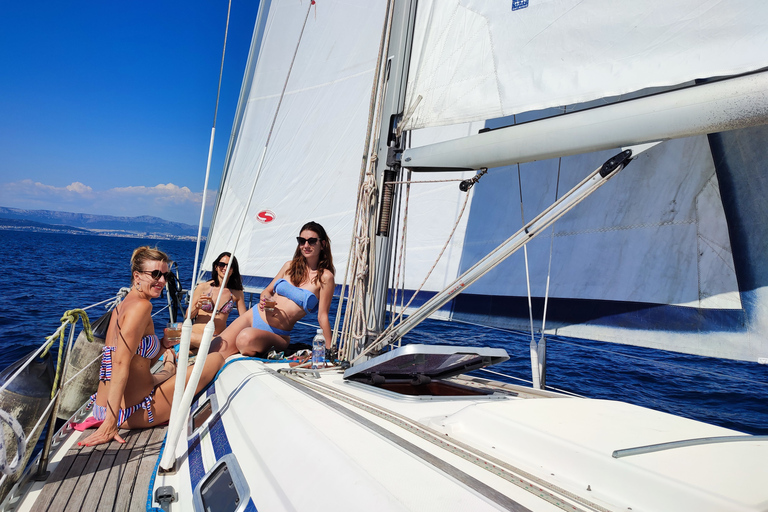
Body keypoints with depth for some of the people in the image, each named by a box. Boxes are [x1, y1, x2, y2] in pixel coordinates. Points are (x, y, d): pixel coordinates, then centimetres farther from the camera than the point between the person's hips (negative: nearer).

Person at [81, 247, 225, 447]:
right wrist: (110, 423, -28)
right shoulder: (141, 306, -19)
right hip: (132, 413, -10)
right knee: (216, 359, 3)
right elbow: (121, 364, -26)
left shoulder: (122, 306, 10)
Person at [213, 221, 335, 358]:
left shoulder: (325, 277, -8)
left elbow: (322, 316, -7)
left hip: (276, 333, -4)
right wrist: (264, 300, -7)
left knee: (246, 337, -36)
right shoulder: (290, 266, 6)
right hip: (254, 315, 4)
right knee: (213, 352, -12)